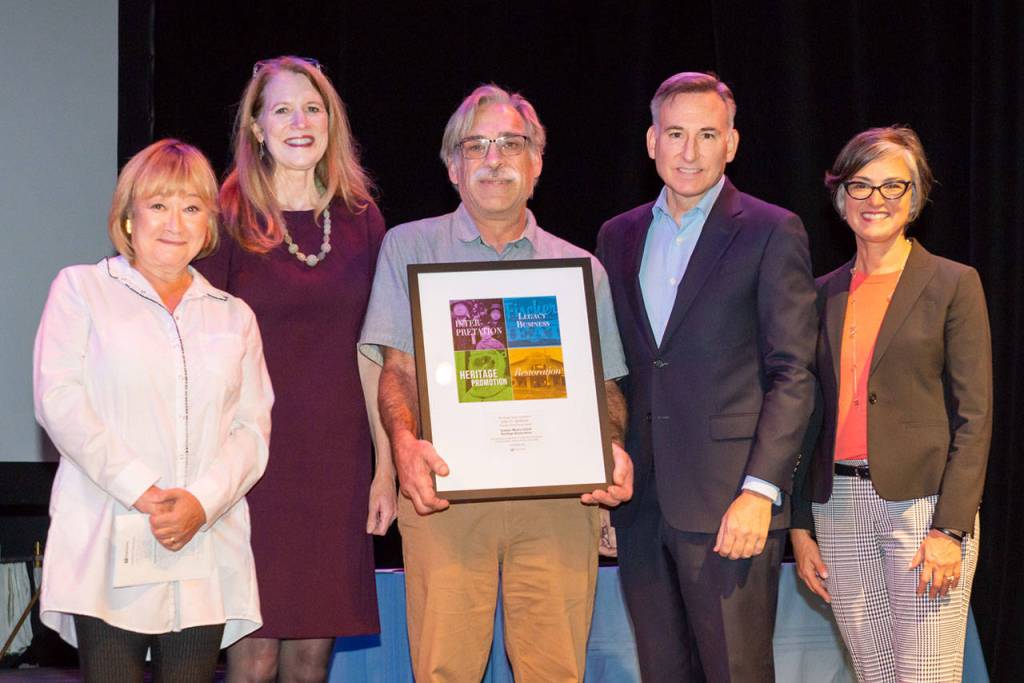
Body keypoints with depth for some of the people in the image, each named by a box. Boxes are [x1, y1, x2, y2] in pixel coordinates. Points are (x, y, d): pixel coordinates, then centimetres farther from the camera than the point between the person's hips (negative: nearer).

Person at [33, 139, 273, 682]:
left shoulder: (233, 317, 20)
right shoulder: (81, 289, 11)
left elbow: (252, 428, 10)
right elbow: (59, 400, -2)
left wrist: (202, 501, -9)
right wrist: (141, 492, -11)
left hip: (207, 554, 3)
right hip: (107, 549, -3)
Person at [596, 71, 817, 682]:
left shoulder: (771, 233, -2)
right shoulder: (619, 236, 14)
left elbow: (793, 374, -7)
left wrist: (760, 492, -15)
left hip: (729, 501, -5)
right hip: (641, 501, 5)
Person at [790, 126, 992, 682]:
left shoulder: (952, 284, 0)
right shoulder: (825, 295, 13)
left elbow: (974, 416, -4)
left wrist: (951, 528, -13)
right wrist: (801, 525, 8)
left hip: (923, 504, -4)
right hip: (839, 507, 4)